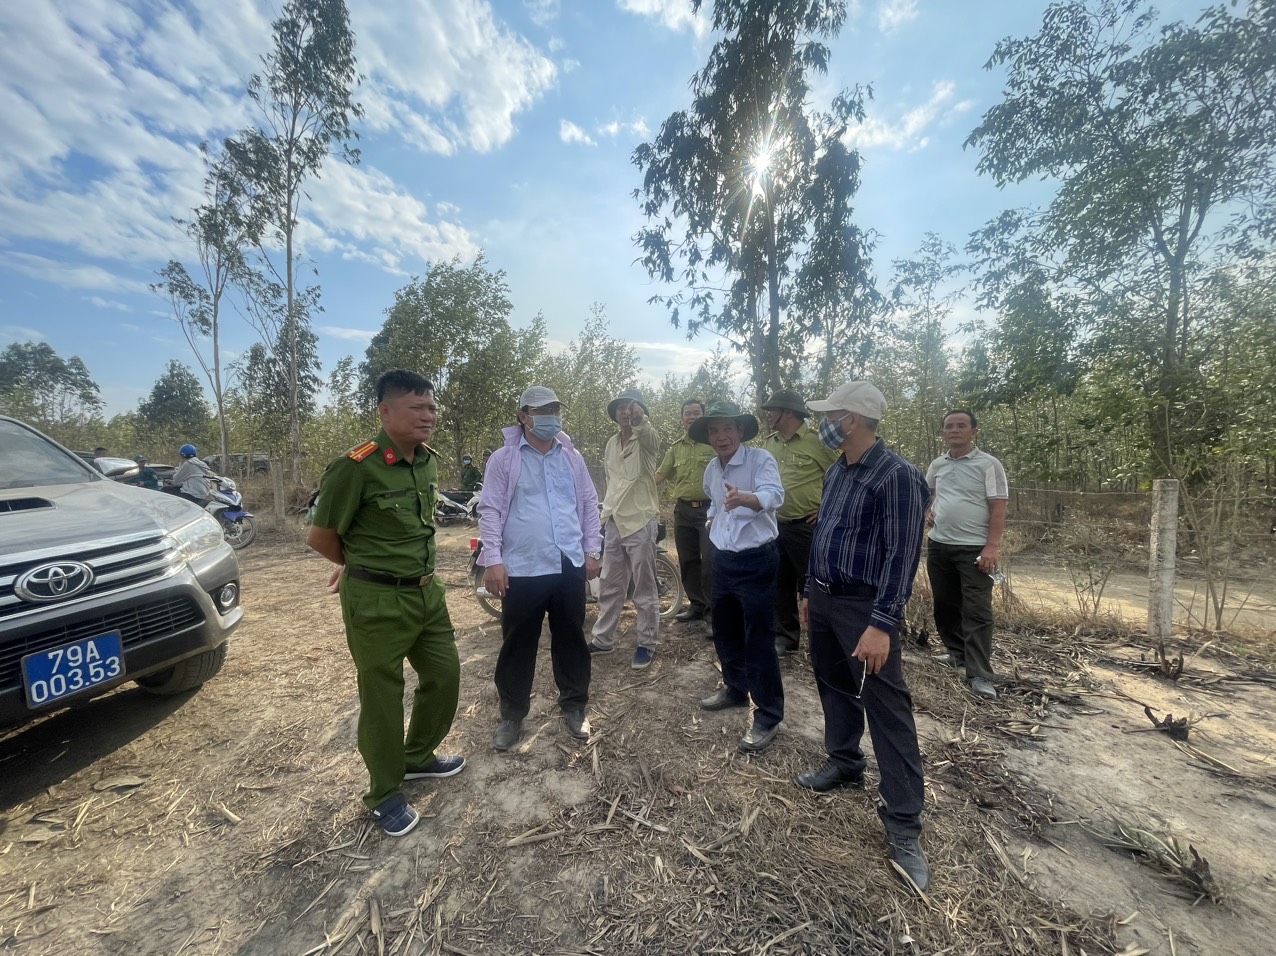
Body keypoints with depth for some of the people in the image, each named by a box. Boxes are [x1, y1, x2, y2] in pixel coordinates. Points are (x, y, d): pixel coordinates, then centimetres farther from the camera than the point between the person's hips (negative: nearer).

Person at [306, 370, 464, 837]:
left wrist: (417, 569, 13)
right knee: (382, 697, 10)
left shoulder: (429, 461, 2)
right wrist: (361, 566, 7)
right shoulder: (356, 467, -20)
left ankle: (417, 757, 43)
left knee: (444, 676, 17)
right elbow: (319, 536, -9)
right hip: (377, 601, -7)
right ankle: (385, 793, 34)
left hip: (427, 590, 7)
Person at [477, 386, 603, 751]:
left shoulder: (572, 457, 8)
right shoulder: (504, 459, -3)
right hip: (522, 569, -3)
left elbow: (588, 504, 10)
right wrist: (493, 560, -12)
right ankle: (512, 714, 33)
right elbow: (491, 510, -6)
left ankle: (574, 706, 35)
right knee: (518, 646, 12)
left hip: (570, 566, 3)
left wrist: (592, 550, 7)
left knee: (571, 640, 16)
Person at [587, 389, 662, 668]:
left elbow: (650, 435, -34)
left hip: (640, 522, -6)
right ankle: (603, 639, 28)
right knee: (609, 587, 15)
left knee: (644, 590, 5)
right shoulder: (611, 443, 12)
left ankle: (647, 643, 20)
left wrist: (640, 419, -56)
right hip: (614, 523, 6)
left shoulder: (646, 440, -8)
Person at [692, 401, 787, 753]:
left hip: (756, 561, -7)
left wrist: (743, 498, -54)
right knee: (724, 631, 20)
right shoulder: (711, 469, 6)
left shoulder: (761, 459, -16)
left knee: (758, 640, 0)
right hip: (723, 560, 8)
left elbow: (774, 494, -37)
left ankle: (768, 716, 17)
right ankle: (736, 689, 42)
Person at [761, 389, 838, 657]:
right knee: (780, 585, 15)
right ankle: (785, 637, 30)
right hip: (775, 526, 6)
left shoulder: (816, 441, -10)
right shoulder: (768, 443, 8)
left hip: (806, 527, -6)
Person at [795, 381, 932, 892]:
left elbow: (903, 555, -20)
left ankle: (904, 825, 16)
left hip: (863, 607, -8)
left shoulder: (897, 476, -17)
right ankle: (844, 762, 42)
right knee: (834, 686, 21)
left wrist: (882, 624, -24)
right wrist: (810, 591, 19)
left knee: (887, 709, 2)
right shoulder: (836, 471, 8)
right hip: (824, 599, 8)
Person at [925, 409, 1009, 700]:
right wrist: (927, 512, 6)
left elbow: (998, 508, -11)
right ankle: (958, 653, 32)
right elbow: (927, 493, 27)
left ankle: (980, 675, 3)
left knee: (977, 611, -3)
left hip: (974, 548, -6)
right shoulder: (937, 465, 9)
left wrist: (992, 546, -20)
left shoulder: (988, 464, -7)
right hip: (938, 545, 6)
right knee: (945, 604, 15)